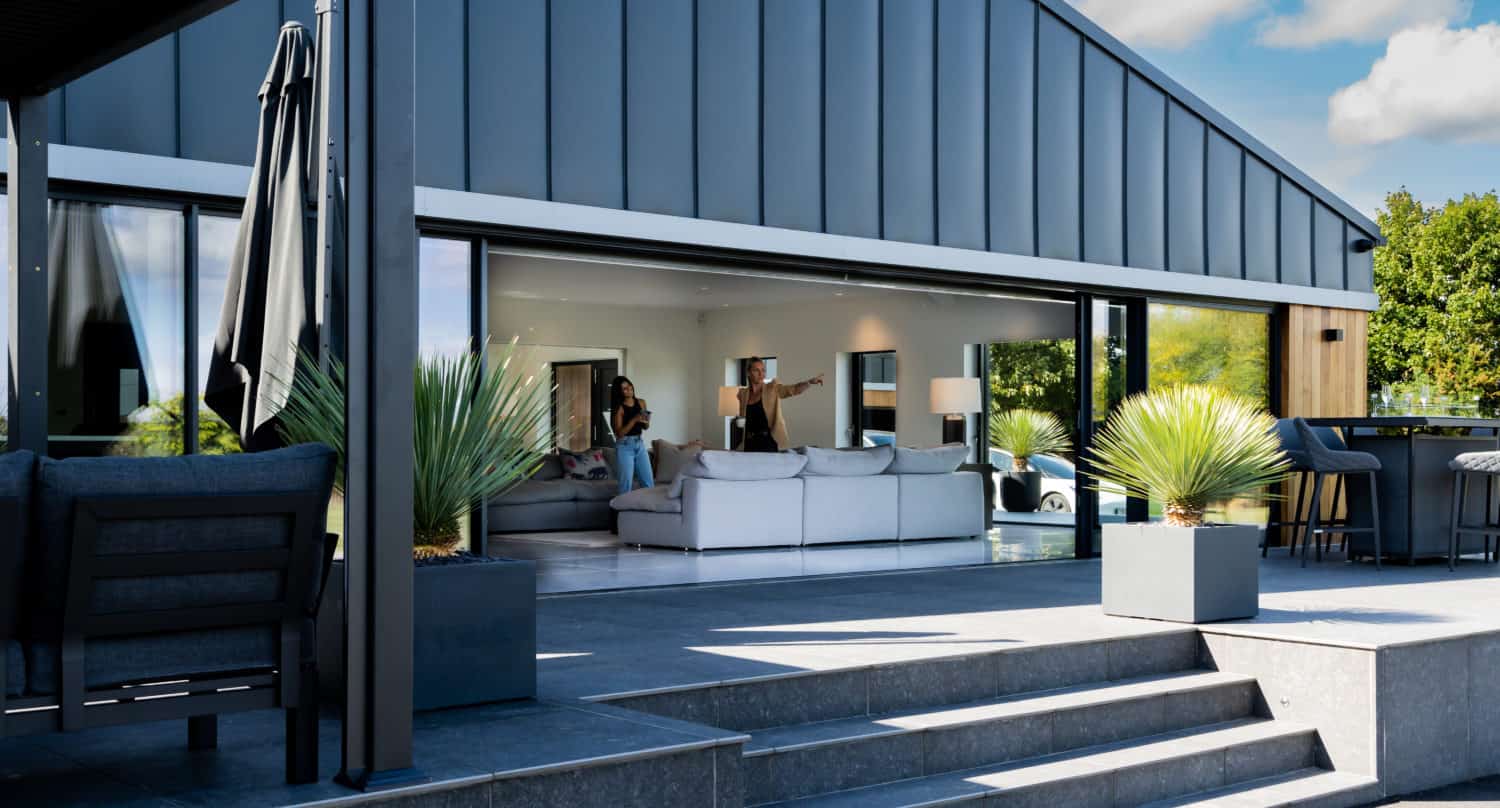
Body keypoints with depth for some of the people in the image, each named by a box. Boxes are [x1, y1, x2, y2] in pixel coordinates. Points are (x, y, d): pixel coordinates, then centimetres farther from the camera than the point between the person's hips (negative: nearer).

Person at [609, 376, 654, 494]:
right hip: (624, 447, -5)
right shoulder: (619, 408, -10)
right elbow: (619, 433, -16)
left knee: (648, 482, 5)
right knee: (626, 484, -2)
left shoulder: (641, 403, 5)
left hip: (640, 445, 5)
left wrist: (647, 421, -8)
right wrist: (634, 420, -23)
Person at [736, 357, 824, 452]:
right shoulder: (743, 394, 9)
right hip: (750, 445, 3)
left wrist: (810, 382, -30)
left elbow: (794, 389, -16)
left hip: (768, 443, -3)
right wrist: (740, 422, 4)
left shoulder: (773, 389, 0)